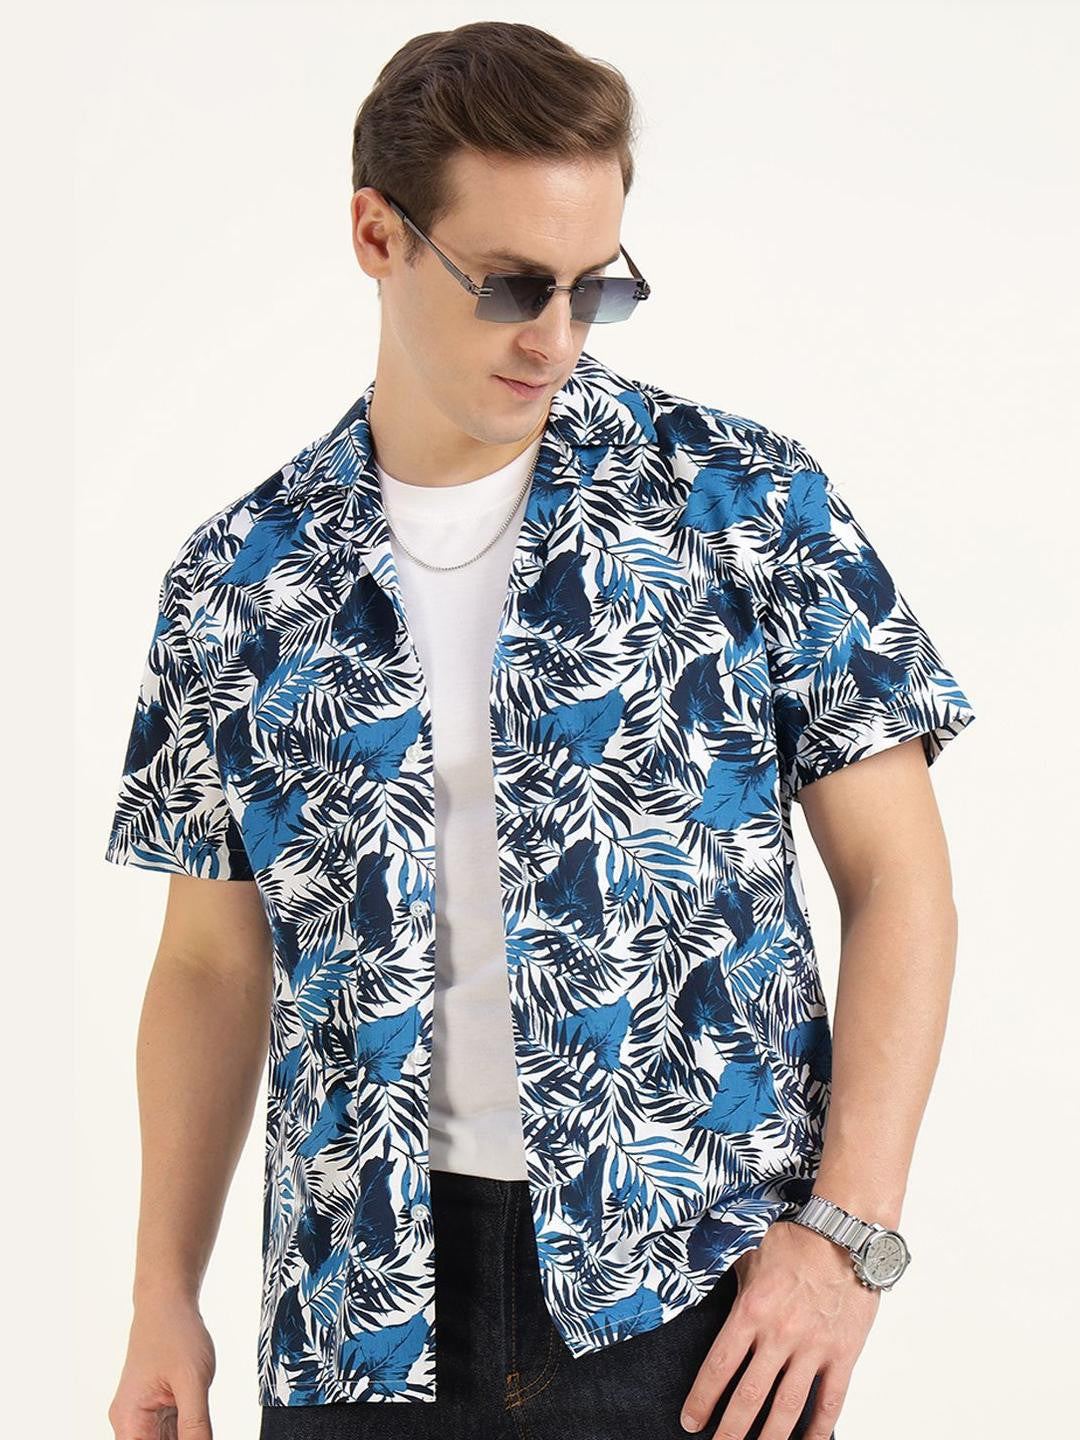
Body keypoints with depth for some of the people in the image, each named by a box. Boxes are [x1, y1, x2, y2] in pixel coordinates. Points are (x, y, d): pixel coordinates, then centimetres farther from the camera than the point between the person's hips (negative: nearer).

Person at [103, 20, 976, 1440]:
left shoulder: (744, 500, -3)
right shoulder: (239, 582, 3)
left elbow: (896, 878, -2)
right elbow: (214, 962, 9)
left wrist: (850, 1225, -10)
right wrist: (165, 1298, 4)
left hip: (702, 1284, -1)